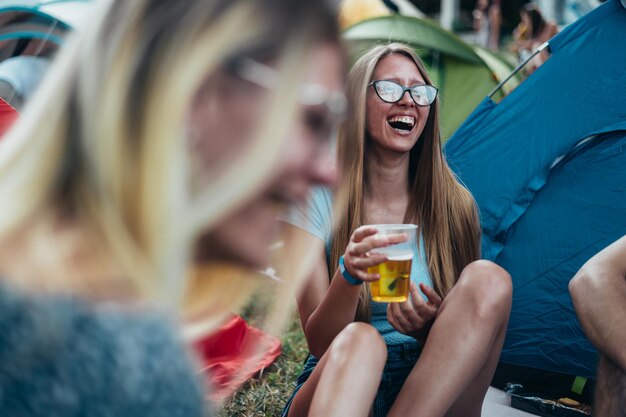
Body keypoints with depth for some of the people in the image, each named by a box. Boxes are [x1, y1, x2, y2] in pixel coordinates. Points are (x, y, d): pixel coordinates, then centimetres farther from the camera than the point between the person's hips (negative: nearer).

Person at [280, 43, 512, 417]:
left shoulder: (455, 204, 1)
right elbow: (318, 342, -9)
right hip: (337, 386, -2)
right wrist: (349, 276, -30)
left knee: (488, 281, -24)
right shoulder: (317, 199, -5)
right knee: (358, 342, -37)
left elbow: (470, 324, 5)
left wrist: (430, 327, -19)